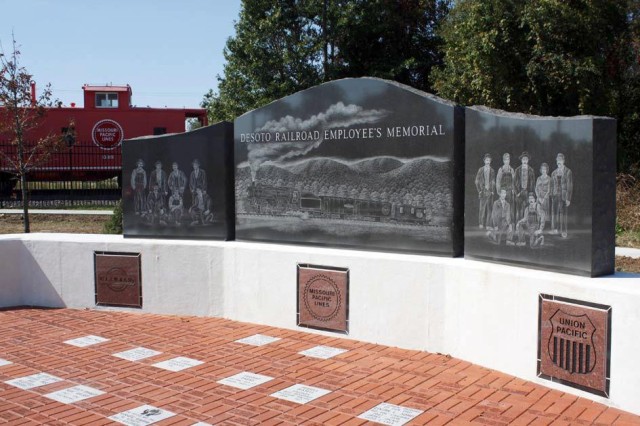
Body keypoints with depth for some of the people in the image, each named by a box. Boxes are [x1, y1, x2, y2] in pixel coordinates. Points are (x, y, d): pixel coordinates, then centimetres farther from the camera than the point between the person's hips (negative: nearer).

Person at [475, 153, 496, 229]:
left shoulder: (492, 171, 11)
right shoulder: (480, 170, 6)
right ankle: (481, 224, -6)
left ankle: (488, 225, 0)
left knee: (489, 208, -2)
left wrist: (492, 191, 2)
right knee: (482, 207, -8)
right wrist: (479, 190, -2)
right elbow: (477, 181, 6)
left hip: (490, 191, 2)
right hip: (482, 191, -2)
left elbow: (493, 182, 13)